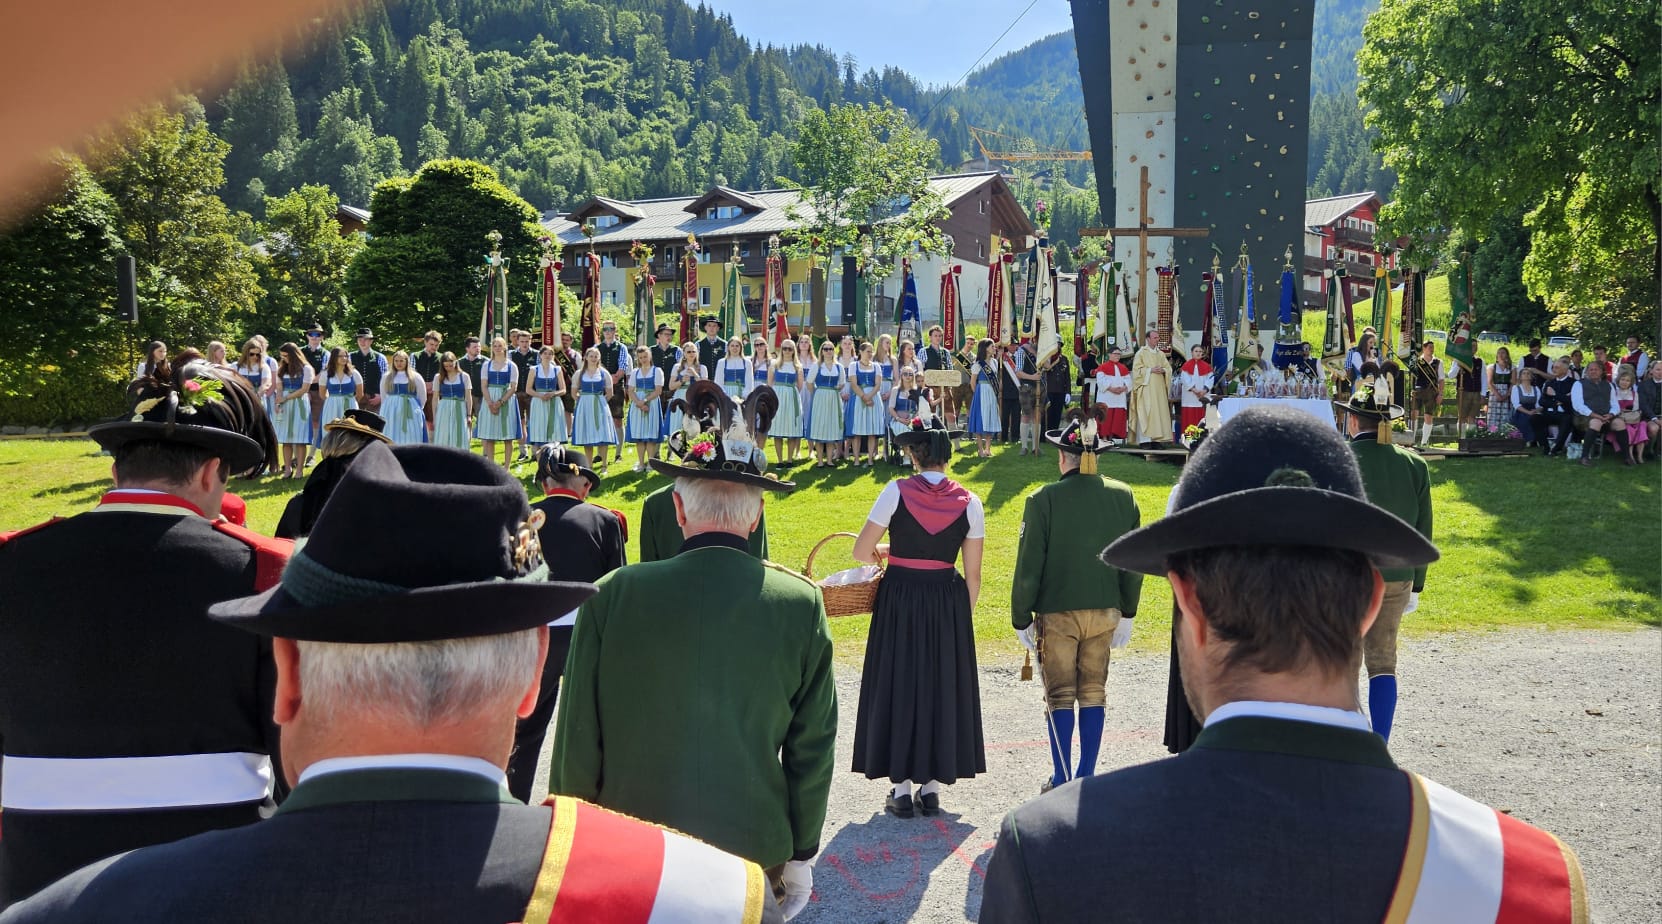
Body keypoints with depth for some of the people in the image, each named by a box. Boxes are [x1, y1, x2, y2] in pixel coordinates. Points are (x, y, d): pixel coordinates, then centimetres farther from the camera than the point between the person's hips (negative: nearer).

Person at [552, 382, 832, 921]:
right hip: (756, 856, 1)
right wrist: (800, 857, 8)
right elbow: (813, 748, -4)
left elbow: (578, 740, -7)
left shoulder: (613, 596, -13)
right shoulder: (801, 604, -9)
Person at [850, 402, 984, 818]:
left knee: (898, 686, 9)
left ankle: (902, 790, 14)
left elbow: (860, 551, -5)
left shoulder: (897, 492, -8)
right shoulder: (968, 502, -2)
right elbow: (972, 574, 0)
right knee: (942, 687, 13)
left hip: (900, 600, -1)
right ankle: (932, 787, 19)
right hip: (948, 602, 2)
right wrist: (963, 617, 12)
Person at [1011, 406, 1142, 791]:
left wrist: (1021, 619, -1)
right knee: (1094, 694, 13)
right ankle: (1087, 777, 18)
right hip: (1104, 611, 4)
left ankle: (1063, 781, 10)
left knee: (1060, 696, 7)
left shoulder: (1044, 500, -14)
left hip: (1057, 614, -3)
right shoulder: (1123, 496, -2)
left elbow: (1028, 567, -11)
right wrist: (1126, 613, 14)